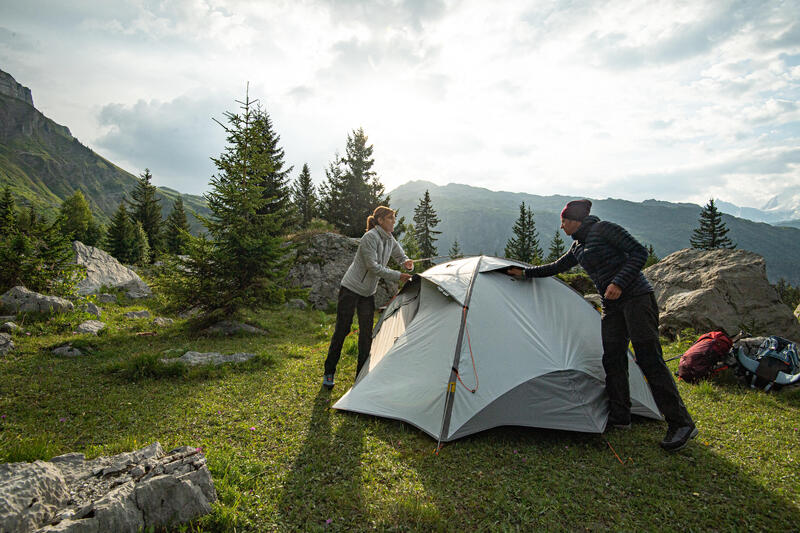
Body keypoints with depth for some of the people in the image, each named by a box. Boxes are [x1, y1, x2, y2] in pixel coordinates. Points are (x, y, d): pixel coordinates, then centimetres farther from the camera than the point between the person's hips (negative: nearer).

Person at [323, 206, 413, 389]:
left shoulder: (390, 240, 4)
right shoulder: (370, 237, -20)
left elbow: (401, 256, 16)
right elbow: (373, 266, -24)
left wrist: (407, 263, -9)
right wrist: (397, 276, -21)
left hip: (368, 292, 7)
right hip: (351, 288, -7)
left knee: (367, 333, 4)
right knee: (341, 330, 1)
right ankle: (328, 373, 17)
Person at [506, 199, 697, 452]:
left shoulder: (603, 229, -10)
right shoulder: (578, 247, 16)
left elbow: (639, 252, -15)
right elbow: (557, 267, 28)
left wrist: (619, 283, -24)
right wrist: (525, 273, 30)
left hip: (636, 296, -8)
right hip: (612, 305, 9)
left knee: (649, 359, -11)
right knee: (612, 359, 5)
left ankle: (681, 424, -2)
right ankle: (619, 416, 16)